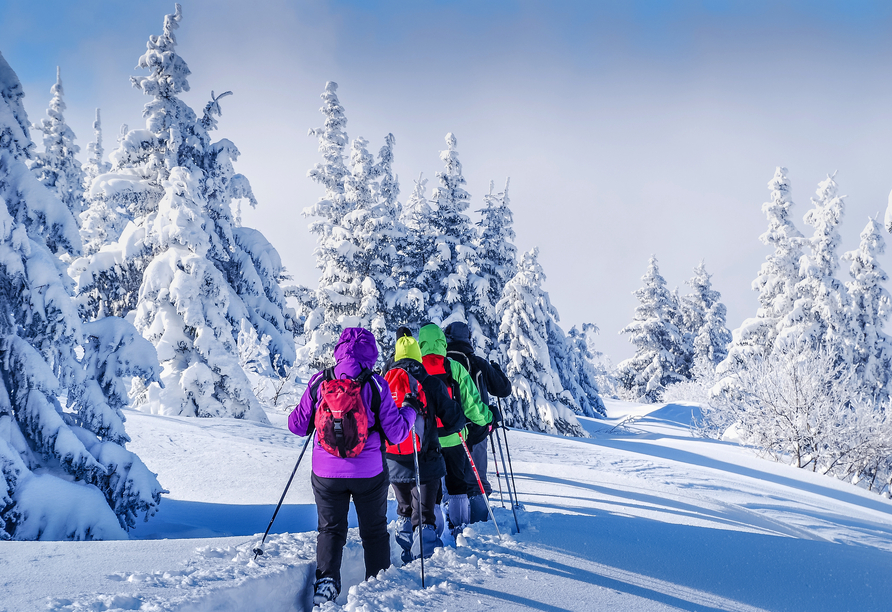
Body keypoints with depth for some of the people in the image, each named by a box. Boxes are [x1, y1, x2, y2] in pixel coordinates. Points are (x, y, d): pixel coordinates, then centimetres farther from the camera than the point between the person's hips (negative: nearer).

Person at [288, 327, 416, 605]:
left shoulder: (319, 382, -6)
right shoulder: (375, 384, -10)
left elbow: (298, 425, 1)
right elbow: (395, 432, -7)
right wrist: (410, 411, 12)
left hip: (326, 472, 1)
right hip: (369, 472, -1)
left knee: (330, 528, 14)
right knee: (374, 530, 17)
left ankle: (326, 580, -5)